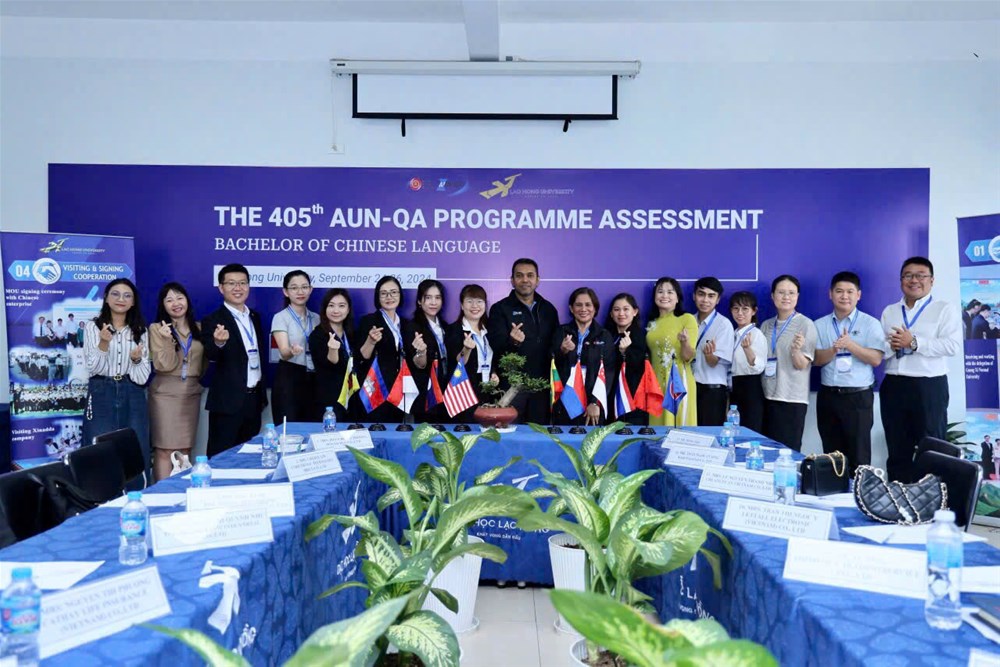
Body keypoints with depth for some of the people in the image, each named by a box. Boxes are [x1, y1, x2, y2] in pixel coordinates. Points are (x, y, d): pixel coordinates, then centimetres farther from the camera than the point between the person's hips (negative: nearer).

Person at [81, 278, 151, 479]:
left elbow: (142, 376, 5)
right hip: (102, 395, -2)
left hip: (132, 396, 2)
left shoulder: (140, 331, 8)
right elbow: (92, 367, -5)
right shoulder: (92, 327, 1)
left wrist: (137, 359, -16)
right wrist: (103, 343, -20)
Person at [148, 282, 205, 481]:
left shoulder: (198, 329, 8)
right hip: (166, 392, -4)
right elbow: (164, 365, -10)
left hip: (192, 392, 4)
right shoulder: (156, 329, -3)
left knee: (185, 449, 8)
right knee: (164, 449, -4)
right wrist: (168, 339, -20)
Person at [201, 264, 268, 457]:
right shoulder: (213, 321, -9)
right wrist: (219, 343, -46)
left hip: (254, 398, 6)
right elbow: (211, 355, -23)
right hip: (228, 401, -6)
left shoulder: (255, 317, 10)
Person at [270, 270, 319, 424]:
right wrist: (292, 351, -40)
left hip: (314, 379, 5)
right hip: (288, 379, -4)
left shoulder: (316, 318, 10)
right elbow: (284, 352, -19)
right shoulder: (280, 317, -5)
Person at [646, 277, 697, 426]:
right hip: (656, 383, 5)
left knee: (679, 426, -2)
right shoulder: (652, 323, 11)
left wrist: (685, 342, -30)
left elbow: (688, 357, -12)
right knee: (657, 429, 8)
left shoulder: (687, 319, -5)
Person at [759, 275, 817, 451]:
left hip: (792, 399, -5)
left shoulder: (806, 324, -4)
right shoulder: (766, 326, 11)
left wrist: (796, 350, -28)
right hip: (768, 397, 5)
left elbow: (802, 365, -9)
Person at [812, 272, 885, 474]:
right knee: (832, 453, 10)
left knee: (858, 454, -1)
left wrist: (850, 345, -18)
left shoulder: (870, 324, 1)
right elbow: (816, 359, 1)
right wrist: (834, 349, -16)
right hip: (828, 395, 3)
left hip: (858, 396, -3)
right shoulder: (820, 325, 9)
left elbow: (876, 359, -8)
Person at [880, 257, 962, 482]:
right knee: (897, 451, 10)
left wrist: (914, 342, -17)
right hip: (893, 386, 4)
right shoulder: (889, 312, 14)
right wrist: (891, 345, -11)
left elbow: (953, 346, -12)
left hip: (929, 387, -4)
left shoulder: (945, 309, 2)